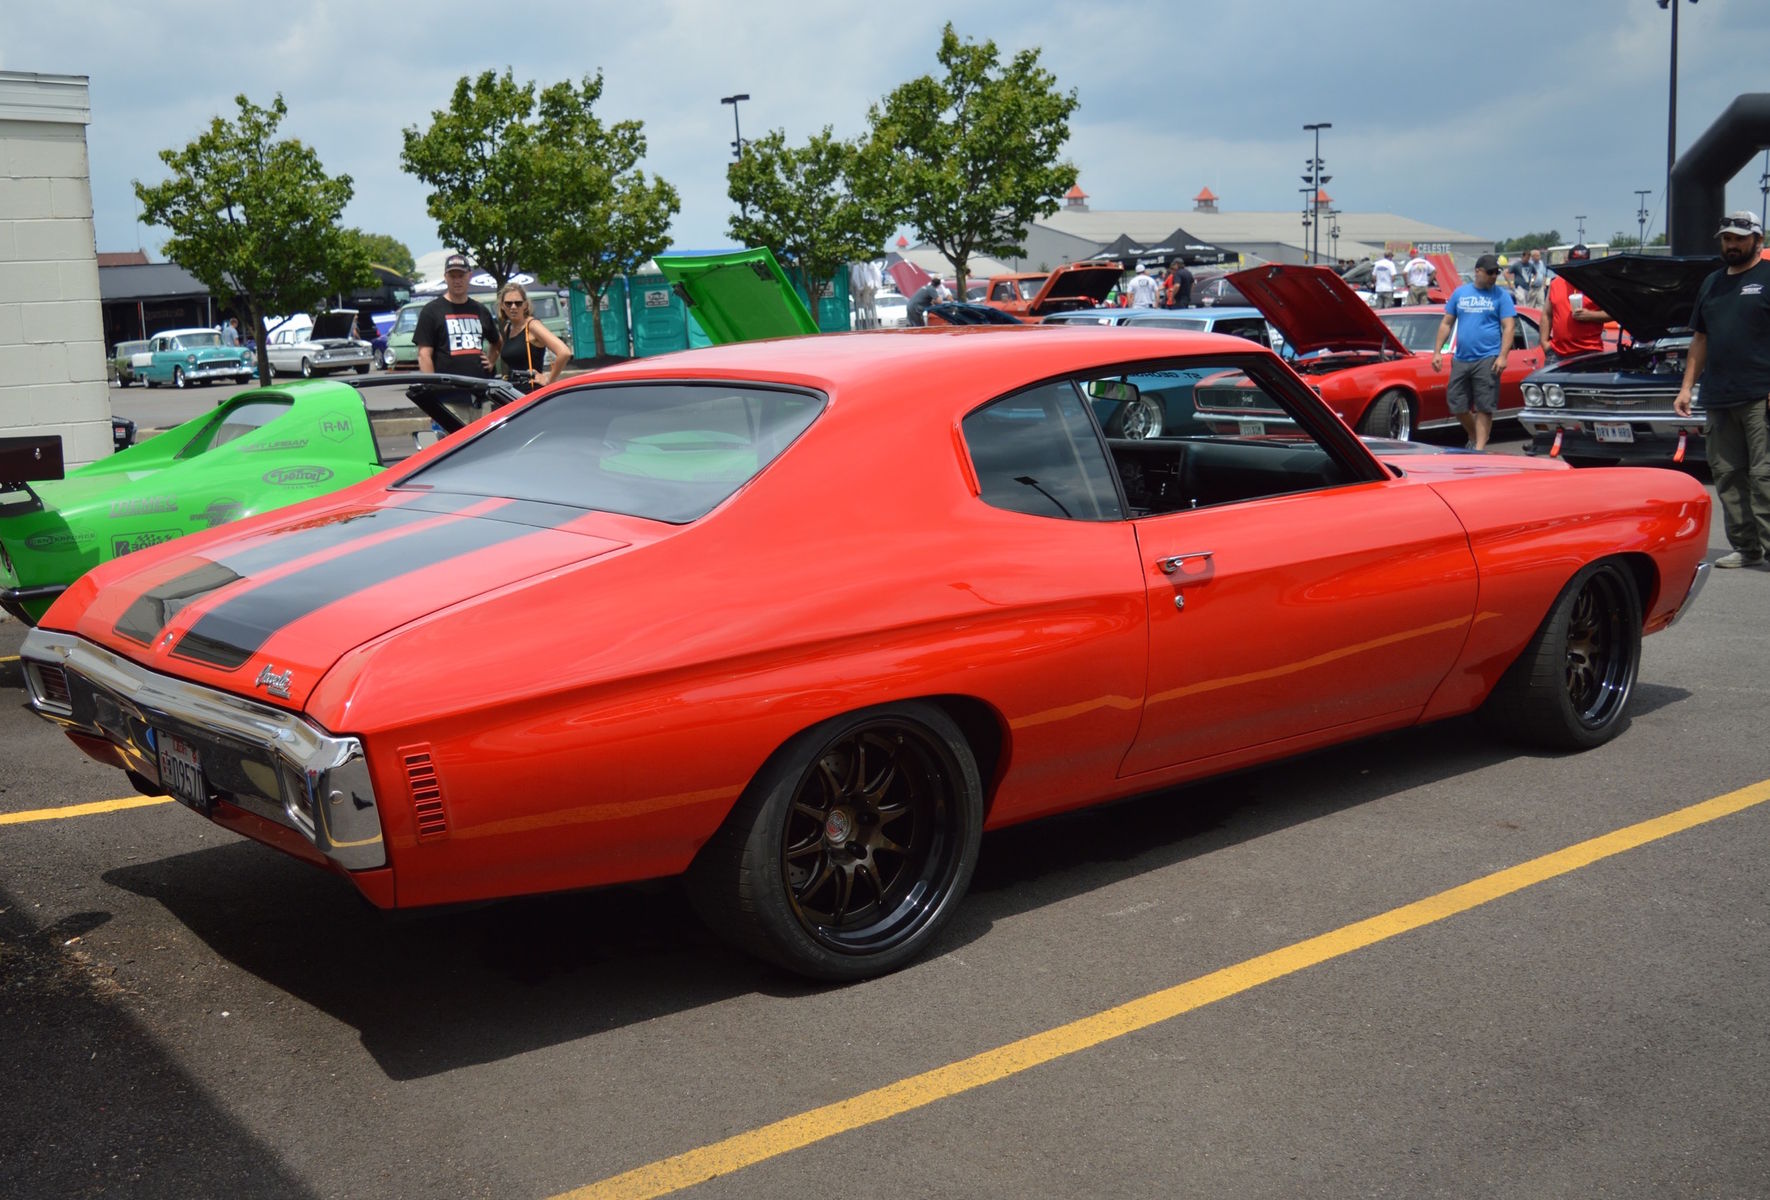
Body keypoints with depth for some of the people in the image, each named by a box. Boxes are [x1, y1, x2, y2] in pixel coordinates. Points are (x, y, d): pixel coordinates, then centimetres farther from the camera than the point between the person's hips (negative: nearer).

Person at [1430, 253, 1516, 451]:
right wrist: (1437, 352, 5)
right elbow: (1446, 323, 14)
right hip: (1461, 360, 4)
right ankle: (1474, 438, 29)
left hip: (1487, 360, -4)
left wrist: (1502, 356, -15)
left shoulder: (1501, 295, 3)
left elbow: (1508, 327, -4)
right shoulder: (1460, 293, 11)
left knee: (1484, 408, -4)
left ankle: (1479, 448, 1)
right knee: (1457, 405, 7)